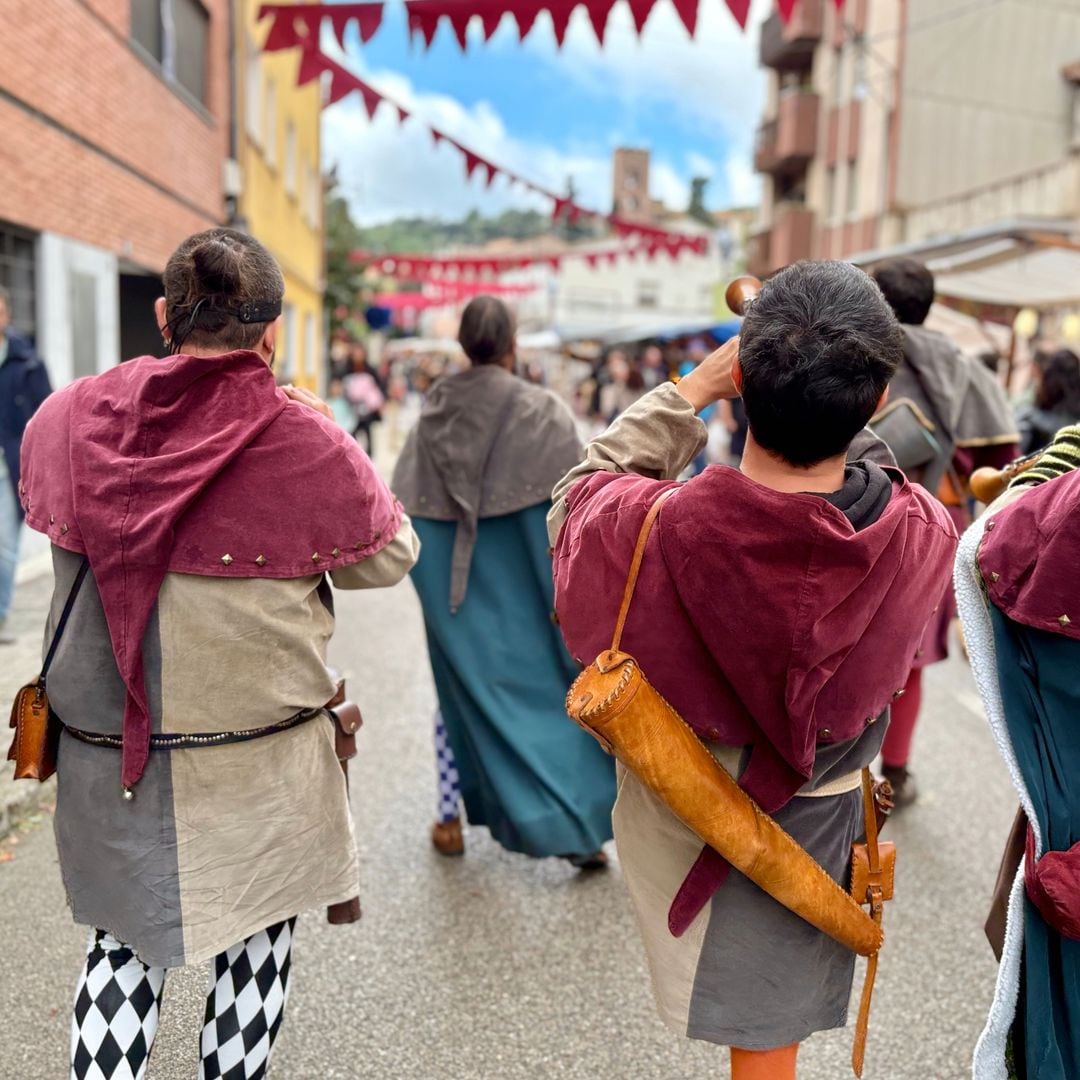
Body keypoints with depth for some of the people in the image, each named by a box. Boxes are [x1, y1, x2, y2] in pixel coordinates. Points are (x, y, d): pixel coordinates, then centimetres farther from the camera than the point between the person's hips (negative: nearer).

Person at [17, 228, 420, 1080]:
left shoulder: (70, 419, -6)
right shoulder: (307, 442, -16)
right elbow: (390, 556, -1)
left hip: (105, 748, 3)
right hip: (259, 768, -3)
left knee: (123, 948, 20)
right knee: (254, 948, 17)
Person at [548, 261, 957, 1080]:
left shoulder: (655, 528, -34)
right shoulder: (925, 536, -29)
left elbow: (576, 499, -8)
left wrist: (687, 392, -9)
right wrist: (837, 414, 0)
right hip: (810, 822, 4)